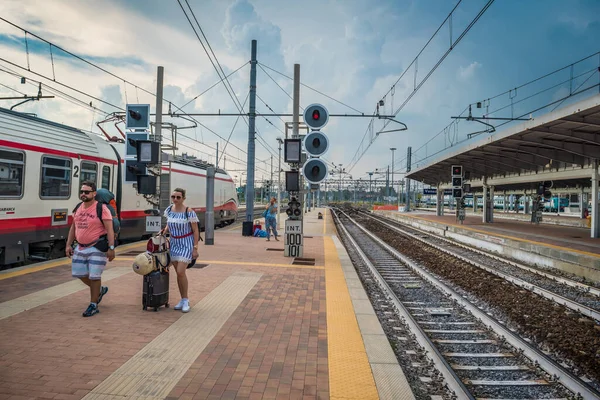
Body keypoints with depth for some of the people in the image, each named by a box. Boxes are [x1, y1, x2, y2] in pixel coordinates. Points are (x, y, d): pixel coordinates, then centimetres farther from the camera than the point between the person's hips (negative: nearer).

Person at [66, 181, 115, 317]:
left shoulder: (101, 208, -14)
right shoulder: (78, 208, 7)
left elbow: (109, 229, -17)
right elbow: (73, 227, 16)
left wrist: (111, 248, -22)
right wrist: (69, 244, 12)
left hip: (97, 248, -7)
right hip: (80, 247, 7)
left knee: (94, 276, -1)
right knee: (79, 274, 15)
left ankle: (93, 305, 14)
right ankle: (100, 290, 38)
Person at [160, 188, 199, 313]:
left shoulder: (189, 212, -15)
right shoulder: (169, 209, 1)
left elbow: (195, 231, -11)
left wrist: (195, 248, -14)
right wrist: (164, 230, -2)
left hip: (186, 244, -5)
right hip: (174, 243, 6)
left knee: (181, 272, -13)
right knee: (178, 273, 7)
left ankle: (186, 300, 4)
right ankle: (182, 300, 20)